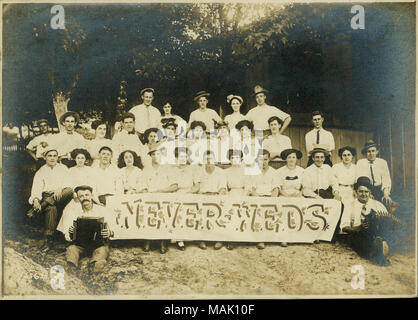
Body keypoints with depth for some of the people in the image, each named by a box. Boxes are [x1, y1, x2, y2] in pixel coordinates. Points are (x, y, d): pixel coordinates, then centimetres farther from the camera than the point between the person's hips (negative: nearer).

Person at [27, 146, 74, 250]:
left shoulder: (63, 168, 18)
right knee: (52, 209, -38)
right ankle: (48, 239, -34)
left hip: (61, 197, 1)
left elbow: (68, 182, 3)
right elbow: (36, 188, 1)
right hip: (46, 196, -1)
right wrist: (36, 200, -21)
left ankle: (36, 209, -34)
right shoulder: (40, 172, 15)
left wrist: (60, 188, -21)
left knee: (69, 191, -36)